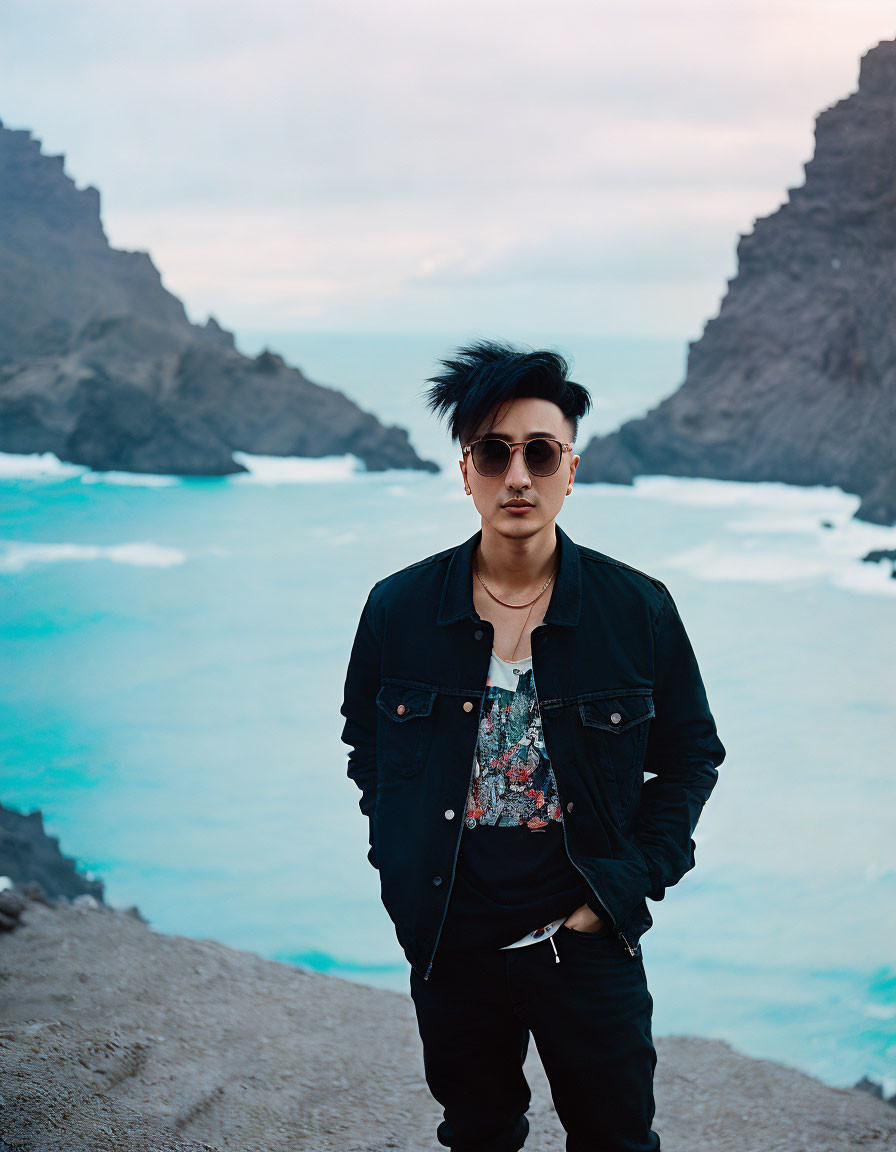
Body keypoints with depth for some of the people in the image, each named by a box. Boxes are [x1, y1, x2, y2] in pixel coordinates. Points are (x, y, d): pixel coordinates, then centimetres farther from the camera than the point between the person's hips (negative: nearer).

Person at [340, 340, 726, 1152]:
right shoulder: (399, 608, -4)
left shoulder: (639, 609, -8)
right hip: (450, 947, 1)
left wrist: (631, 881, -5)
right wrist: (402, 869, 1)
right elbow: (367, 750, 10)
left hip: (588, 942, -1)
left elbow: (692, 754, 2)